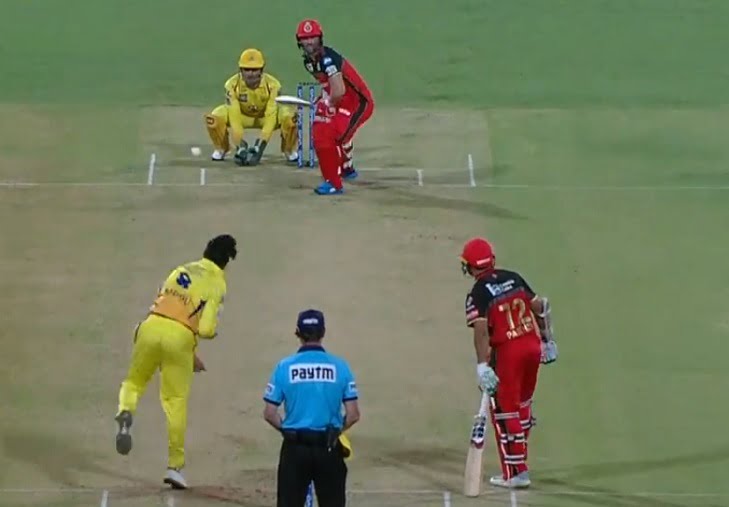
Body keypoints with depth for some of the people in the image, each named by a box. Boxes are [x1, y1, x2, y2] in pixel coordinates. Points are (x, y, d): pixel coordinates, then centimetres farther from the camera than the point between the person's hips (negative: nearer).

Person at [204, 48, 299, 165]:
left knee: (291, 117, -31)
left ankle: (289, 150, 1)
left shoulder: (272, 85, -30)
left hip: (266, 116, 0)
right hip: (243, 115, 0)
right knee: (214, 118, -29)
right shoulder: (232, 84, -28)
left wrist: (260, 145, -44)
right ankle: (221, 149, 3)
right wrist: (239, 146, -40)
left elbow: (271, 117, -34)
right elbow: (234, 116, -32)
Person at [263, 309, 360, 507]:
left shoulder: (284, 367, -5)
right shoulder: (339, 367, -4)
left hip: (295, 448, 0)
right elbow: (353, 415, -4)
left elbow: (269, 414, -4)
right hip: (328, 448, 0)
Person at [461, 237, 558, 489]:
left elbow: (481, 330, -22)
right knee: (522, 403, 23)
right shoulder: (514, 278, 7)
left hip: (507, 352, -6)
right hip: (533, 346, 6)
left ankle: (515, 471, 2)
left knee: (505, 410, 2)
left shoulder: (478, 293, -12)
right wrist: (547, 340, 20)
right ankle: (518, 457, 32)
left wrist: (482, 365, -25)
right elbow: (539, 306, 10)